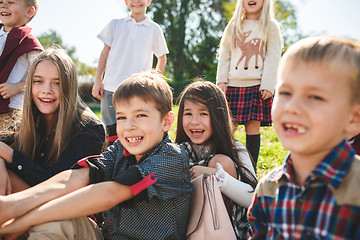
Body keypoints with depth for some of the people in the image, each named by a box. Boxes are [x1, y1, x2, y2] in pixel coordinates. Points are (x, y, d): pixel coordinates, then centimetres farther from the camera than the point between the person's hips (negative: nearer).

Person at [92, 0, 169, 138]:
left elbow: (162, 58, 18)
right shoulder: (115, 24, 12)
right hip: (111, 88, 1)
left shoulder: (154, 29, 9)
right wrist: (98, 81, 7)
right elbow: (105, 53, 12)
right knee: (112, 131, 2)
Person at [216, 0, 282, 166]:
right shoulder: (233, 27, 16)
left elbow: (273, 59, 0)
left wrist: (268, 86, -9)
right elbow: (224, 56, 15)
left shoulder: (270, 27, 7)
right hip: (233, 86, 3)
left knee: (253, 126, -4)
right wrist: (221, 81, 3)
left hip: (257, 86, -3)